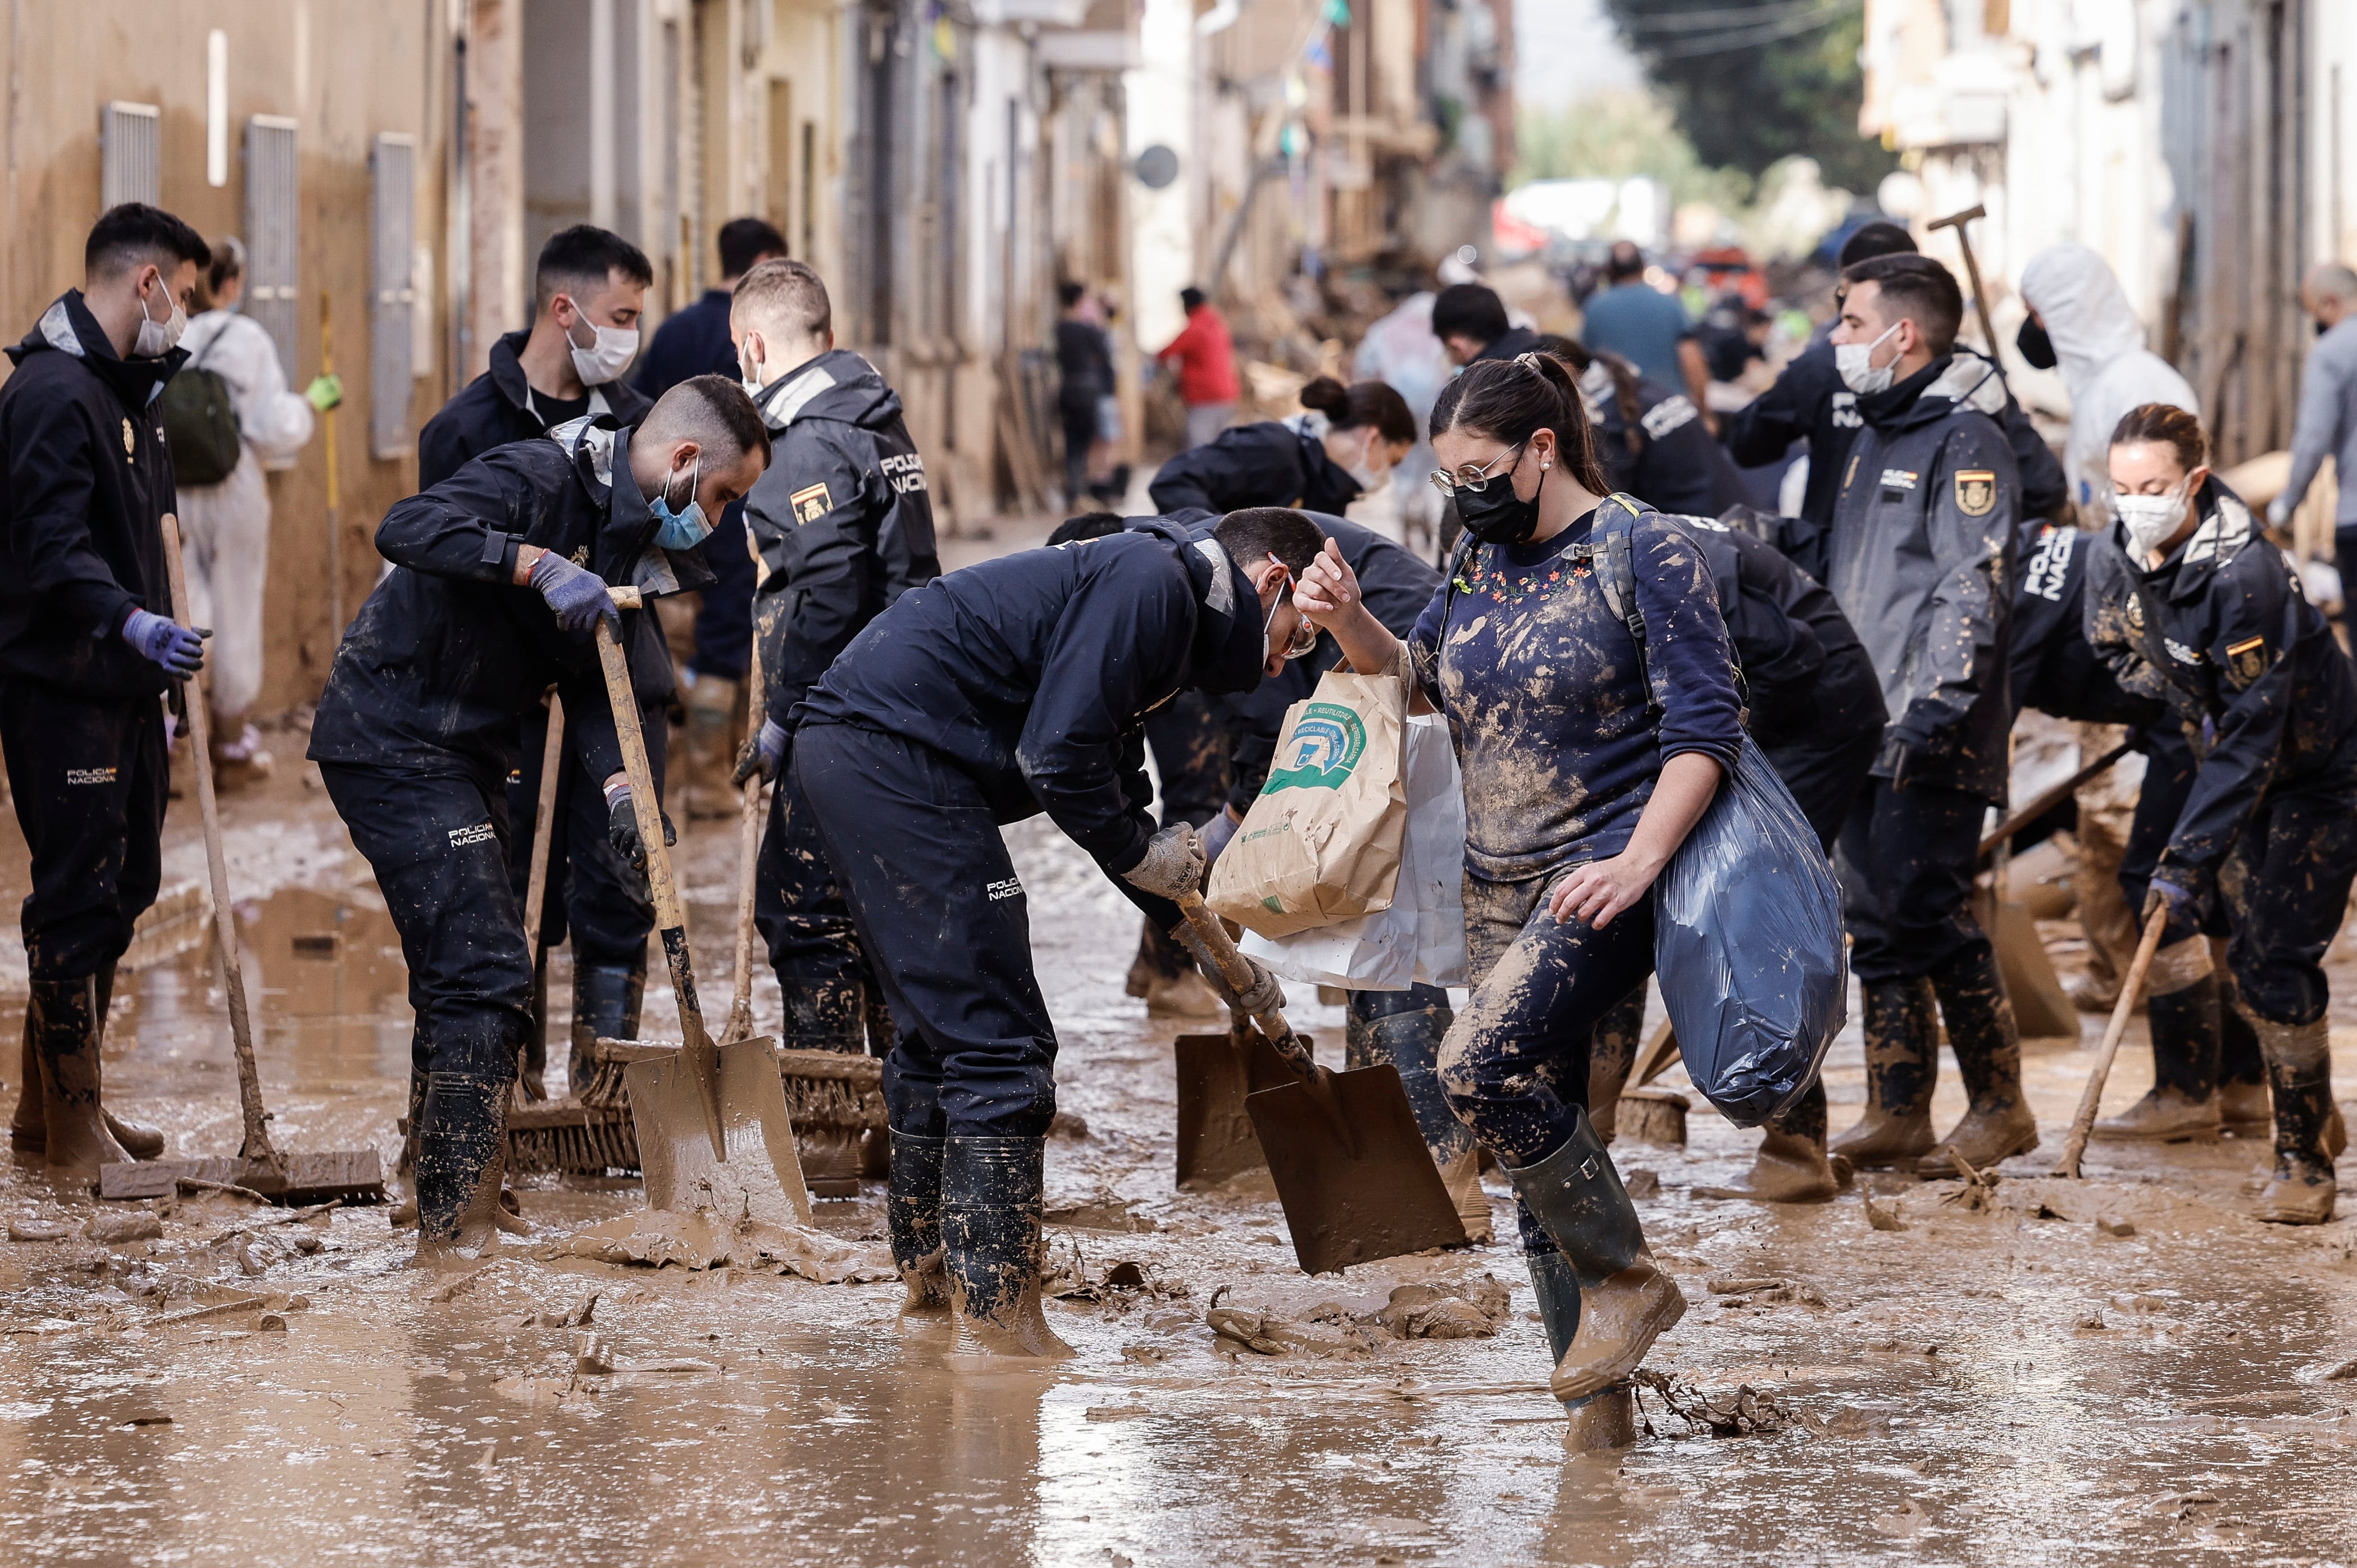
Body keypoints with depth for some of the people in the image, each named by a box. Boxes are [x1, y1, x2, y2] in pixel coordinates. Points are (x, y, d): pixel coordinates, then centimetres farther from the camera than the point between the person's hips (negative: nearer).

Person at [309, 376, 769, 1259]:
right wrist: (539, 565, -38)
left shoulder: (631, 543, 10)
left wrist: (616, 789, -9)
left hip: (464, 755, 10)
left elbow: (588, 688, 8)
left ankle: (449, 1214, 29)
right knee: (484, 976, -14)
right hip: (394, 743, -10)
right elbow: (406, 529, -32)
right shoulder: (542, 480, -17)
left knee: (471, 973, 17)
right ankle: (456, 1228, -12)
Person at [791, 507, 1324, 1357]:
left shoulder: (1148, 590, 24)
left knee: (940, 1030, 23)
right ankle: (997, 1318, -7)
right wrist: (1142, 855, -1)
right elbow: (1057, 756, -17)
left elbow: (1115, 800, 32)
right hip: (899, 751, -11)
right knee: (1000, 1044, -8)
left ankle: (929, 1269, 35)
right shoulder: (1153, 581, -8)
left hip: (847, 748, 11)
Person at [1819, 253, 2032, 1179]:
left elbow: (1977, 590, -18)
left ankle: (2001, 1108, 0)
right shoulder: (1876, 438, 19)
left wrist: (1933, 711, -24)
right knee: (1875, 920, 8)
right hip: (1867, 733, 9)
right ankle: (1896, 1117, 12)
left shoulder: (1964, 442, -9)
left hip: (1933, 742, -9)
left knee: (1928, 913, -10)